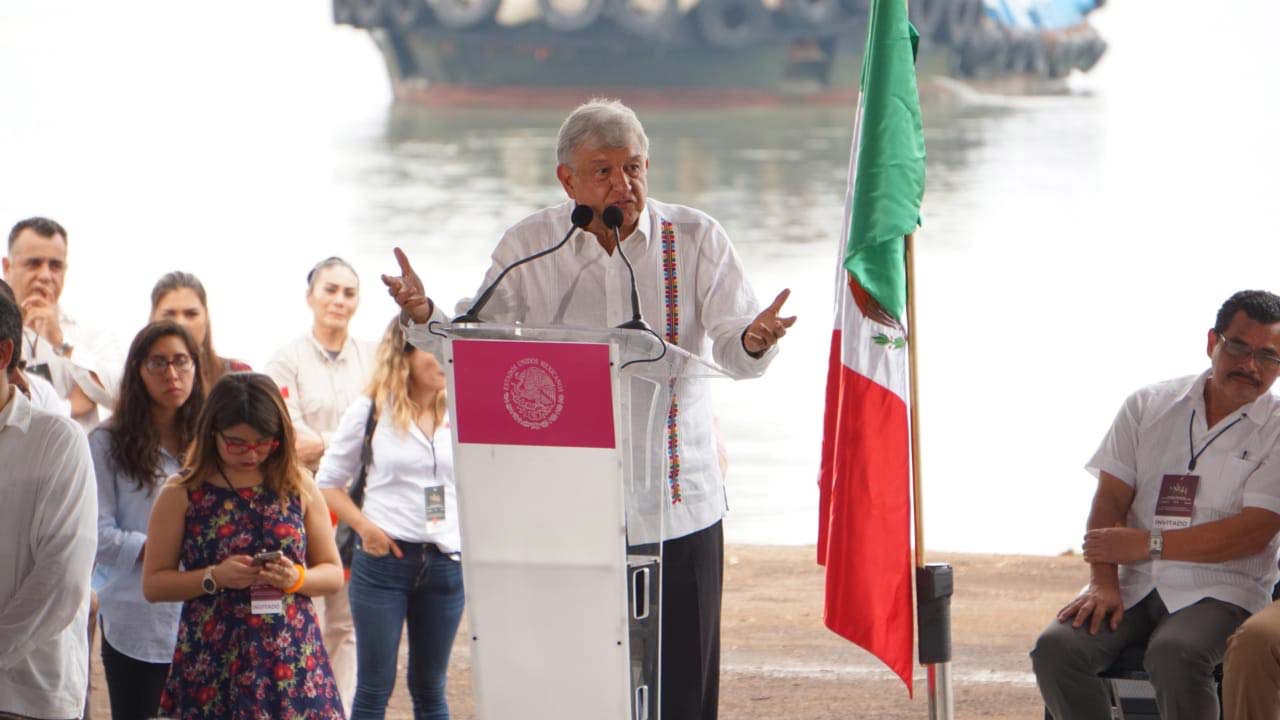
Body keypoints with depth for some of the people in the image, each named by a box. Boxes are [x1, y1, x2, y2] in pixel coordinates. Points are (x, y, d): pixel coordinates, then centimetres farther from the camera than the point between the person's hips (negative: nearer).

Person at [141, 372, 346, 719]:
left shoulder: (298, 486, 8)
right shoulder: (182, 493, 2)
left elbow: (333, 573, 12)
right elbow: (153, 583, 1)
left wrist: (297, 578, -10)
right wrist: (213, 577, -14)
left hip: (292, 664, 2)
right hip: (211, 663, -1)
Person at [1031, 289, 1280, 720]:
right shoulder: (1149, 406, 12)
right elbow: (1110, 499, 5)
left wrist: (1149, 544, -12)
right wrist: (1104, 583, -11)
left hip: (1219, 589, -4)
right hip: (1133, 586, 4)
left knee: (1174, 655, -36)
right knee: (1056, 648, -22)